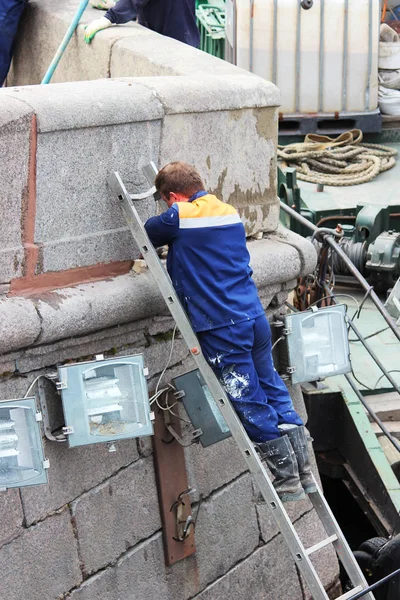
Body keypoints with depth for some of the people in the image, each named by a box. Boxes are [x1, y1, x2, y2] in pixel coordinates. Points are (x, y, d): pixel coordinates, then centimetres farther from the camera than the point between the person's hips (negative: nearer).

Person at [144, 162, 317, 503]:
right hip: (255, 317, 7)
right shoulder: (230, 213, 14)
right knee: (273, 390, 15)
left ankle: (287, 479, 6)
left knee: (249, 404, 1)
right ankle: (305, 472, 19)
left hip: (221, 329, -7)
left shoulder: (179, 219, -8)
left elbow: (146, 235, 9)